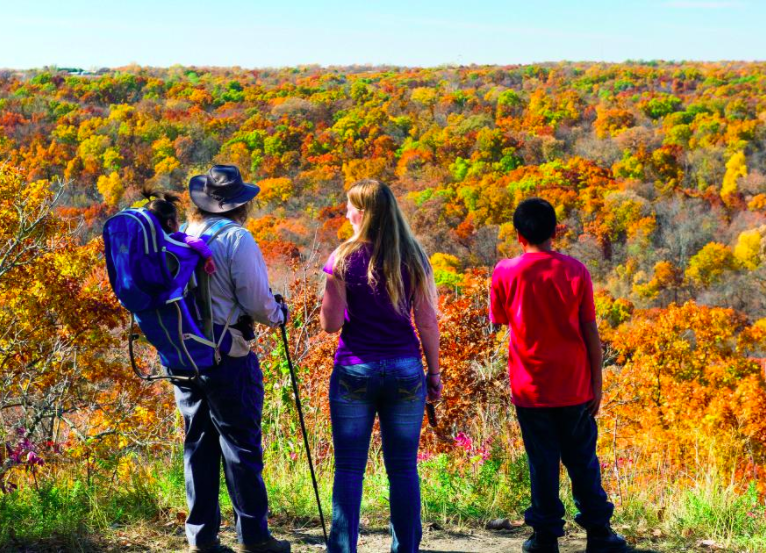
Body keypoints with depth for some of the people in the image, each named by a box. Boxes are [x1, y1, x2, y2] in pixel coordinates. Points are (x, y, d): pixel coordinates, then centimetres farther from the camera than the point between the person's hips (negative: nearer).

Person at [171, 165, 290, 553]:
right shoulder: (236, 238, -11)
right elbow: (257, 301, -11)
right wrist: (277, 315, 9)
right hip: (228, 355, -6)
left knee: (198, 444, 12)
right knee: (241, 445, 1)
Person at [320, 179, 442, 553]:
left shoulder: (344, 258, -5)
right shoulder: (413, 258, 2)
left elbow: (331, 323, -6)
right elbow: (427, 322, 1)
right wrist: (434, 371, 8)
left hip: (355, 370, -2)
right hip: (405, 369, 2)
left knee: (349, 467, 4)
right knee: (403, 468, 9)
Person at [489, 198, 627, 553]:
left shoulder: (505, 273, -7)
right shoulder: (576, 271, -5)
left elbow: (497, 322, 7)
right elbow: (591, 333, -3)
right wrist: (596, 383, 4)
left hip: (530, 389, -1)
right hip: (575, 387, 1)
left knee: (542, 464, 8)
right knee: (583, 461, 12)